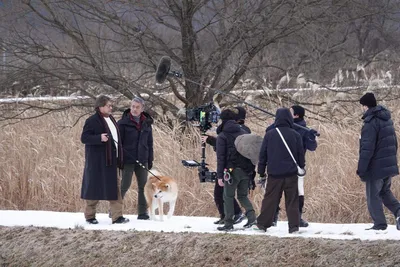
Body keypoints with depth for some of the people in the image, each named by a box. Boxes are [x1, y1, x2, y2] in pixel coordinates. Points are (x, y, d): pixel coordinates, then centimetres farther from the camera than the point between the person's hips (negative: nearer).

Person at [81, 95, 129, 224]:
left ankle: (117, 216, 0)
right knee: (95, 187, 0)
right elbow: (84, 137, -15)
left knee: (114, 188, 2)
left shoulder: (111, 119, 15)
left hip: (110, 160, 8)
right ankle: (90, 216, 12)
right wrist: (99, 138, -29)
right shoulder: (92, 121, -11)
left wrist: (119, 158, 18)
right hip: (97, 161, -8)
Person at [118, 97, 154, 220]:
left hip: (142, 160, 5)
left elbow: (149, 144, 15)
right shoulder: (123, 123, -5)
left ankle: (143, 212, 10)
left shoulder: (147, 124, 9)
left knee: (143, 186, 4)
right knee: (125, 185, -4)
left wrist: (150, 160, 12)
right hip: (127, 160, -5)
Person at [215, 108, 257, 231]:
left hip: (232, 170, -5)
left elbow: (220, 157, -8)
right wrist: (252, 169, 13)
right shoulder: (243, 133, 10)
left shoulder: (222, 136, -4)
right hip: (246, 170, 5)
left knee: (228, 196, 5)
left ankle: (228, 223, 2)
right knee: (242, 195, 17)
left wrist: (219, 175, -7)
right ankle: (251, 215, -4)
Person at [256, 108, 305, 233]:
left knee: (270, 199, 8)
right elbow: (300, 154, 5)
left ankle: (263, 223, 10)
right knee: (292, 200, 4)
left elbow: (262, 154, 4)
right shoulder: (295, 135, -2)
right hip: (291, 173, 0)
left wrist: (261, 171, 12)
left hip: (274, 173, 0)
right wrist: (301, 168, 19)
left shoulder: (269, 134, 0)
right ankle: (294, 225, 0)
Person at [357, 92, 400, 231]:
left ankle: (380, 223, 3)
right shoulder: (387, 119, 10)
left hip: (376, 167, -8)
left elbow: (367, 148, -21)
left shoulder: (370, 123, -18)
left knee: (373, 196, 3)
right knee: (385, 191, 20)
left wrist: (361, 169, -18)